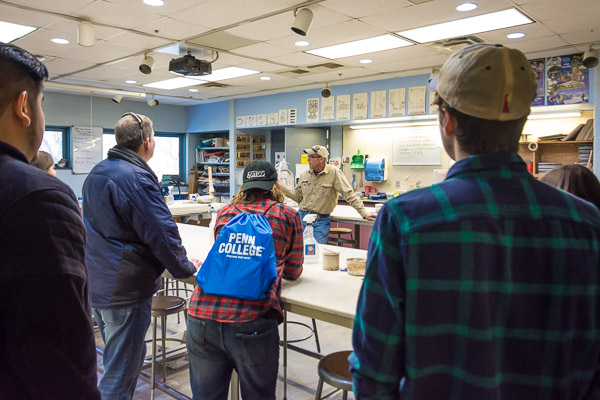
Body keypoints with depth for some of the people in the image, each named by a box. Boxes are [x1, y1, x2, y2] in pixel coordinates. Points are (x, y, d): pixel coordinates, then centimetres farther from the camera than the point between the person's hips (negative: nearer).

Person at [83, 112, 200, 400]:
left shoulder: (96, 173, 9)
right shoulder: (137, 178, -20)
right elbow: (162, 232, -21)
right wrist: (185, 268, -5)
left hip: (97, 286, 10)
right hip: (126, 291, -9)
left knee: (133, 355, 26)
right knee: (119, 376, 2)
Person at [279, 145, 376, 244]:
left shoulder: (334, 172, -10)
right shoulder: (304, 175, 4)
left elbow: (349, 194, -13)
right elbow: (298, 196, 12)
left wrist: (364, 213, -18)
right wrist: (282, 187, 1)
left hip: (321, 220, -4)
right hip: (302, 217, 4)